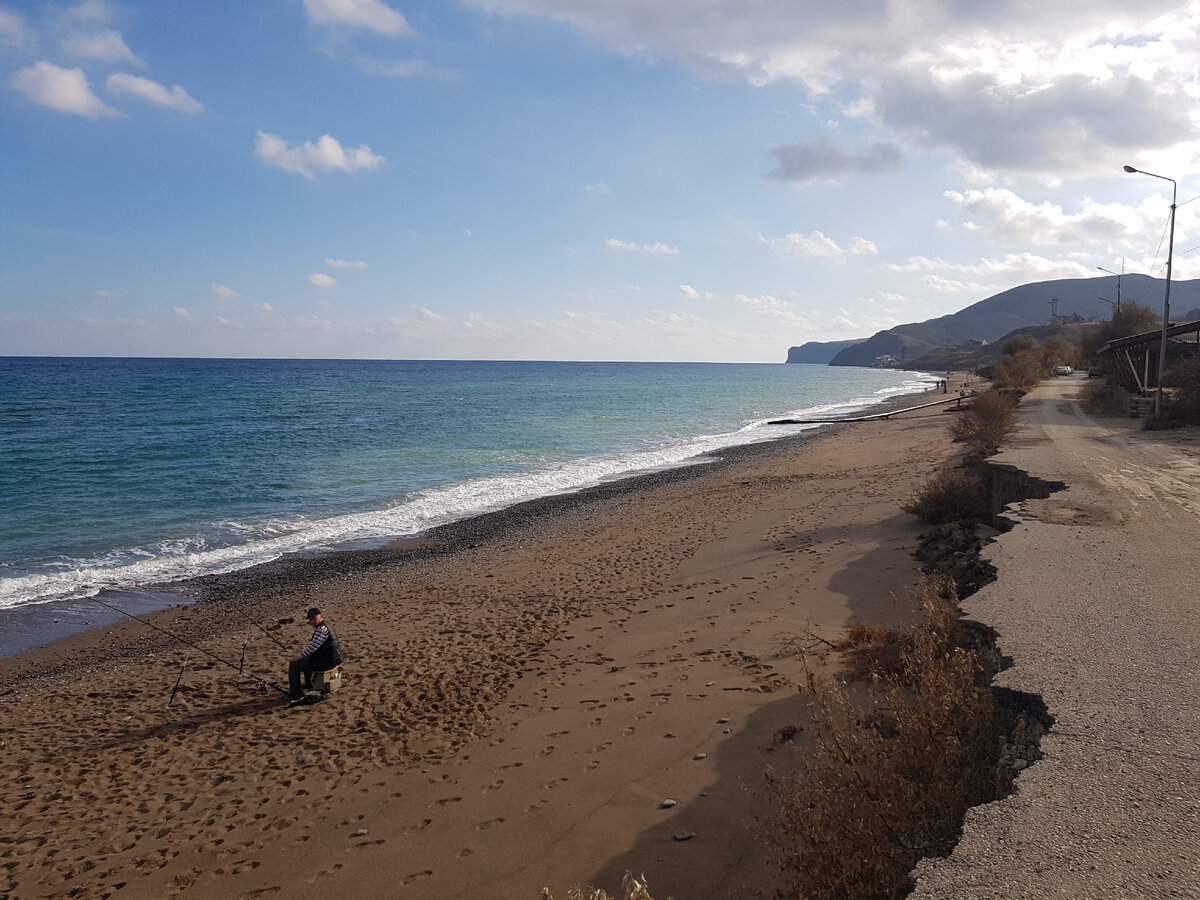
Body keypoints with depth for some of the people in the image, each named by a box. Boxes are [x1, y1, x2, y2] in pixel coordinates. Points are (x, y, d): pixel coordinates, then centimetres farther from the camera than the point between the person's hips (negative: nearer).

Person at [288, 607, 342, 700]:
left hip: (326, 662, -10)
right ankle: (309, 683, 47)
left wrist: (298, 657, -10)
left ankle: (296, 693, 7)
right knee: (306, 659, 34)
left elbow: (312, 647, -23)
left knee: (294, 665, 0)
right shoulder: (325, 626, 12)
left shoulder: (322, 629, -22)